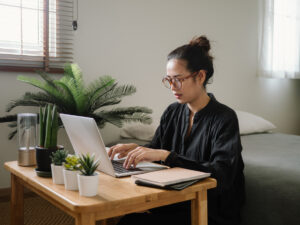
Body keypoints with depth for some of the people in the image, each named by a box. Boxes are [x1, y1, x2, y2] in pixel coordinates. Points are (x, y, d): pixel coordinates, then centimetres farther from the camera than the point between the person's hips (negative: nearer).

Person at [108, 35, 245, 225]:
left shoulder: (224, 118, -13)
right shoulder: (172, 112, 5)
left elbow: (221, 175, -24)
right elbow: (156, 148, 16)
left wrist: (166, 155, -29)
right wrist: (135, 149, -6)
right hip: (176, 204, 5)